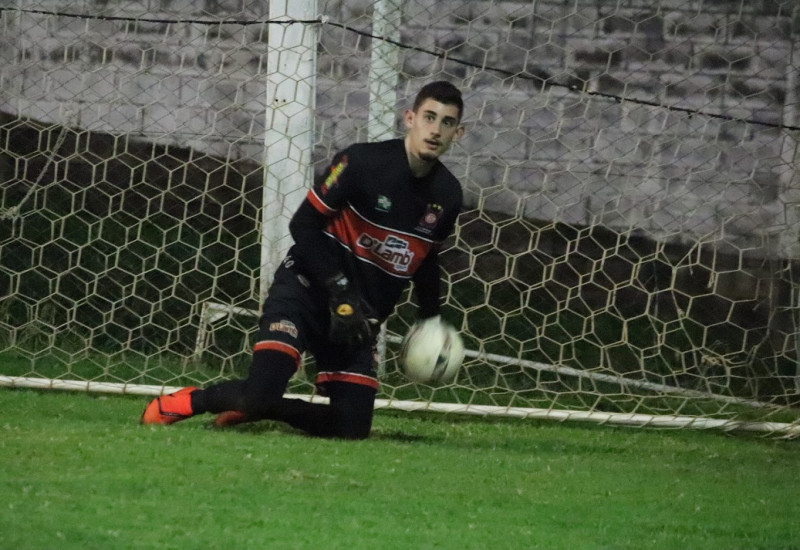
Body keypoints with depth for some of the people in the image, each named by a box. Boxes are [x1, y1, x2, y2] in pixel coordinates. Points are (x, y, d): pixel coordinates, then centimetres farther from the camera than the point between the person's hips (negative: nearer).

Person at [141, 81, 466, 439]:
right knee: (263, 390, -25)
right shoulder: (363, 162, -15)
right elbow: (304, 225, -12)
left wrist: (429, 323, 15)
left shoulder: (447, 196, 2)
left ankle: (251, 407, 15)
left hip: (360, 317, 6)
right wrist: (340, 291, -18)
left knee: (352, 427, -6)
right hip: (305, 289, -6)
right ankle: (187, 402, 4)